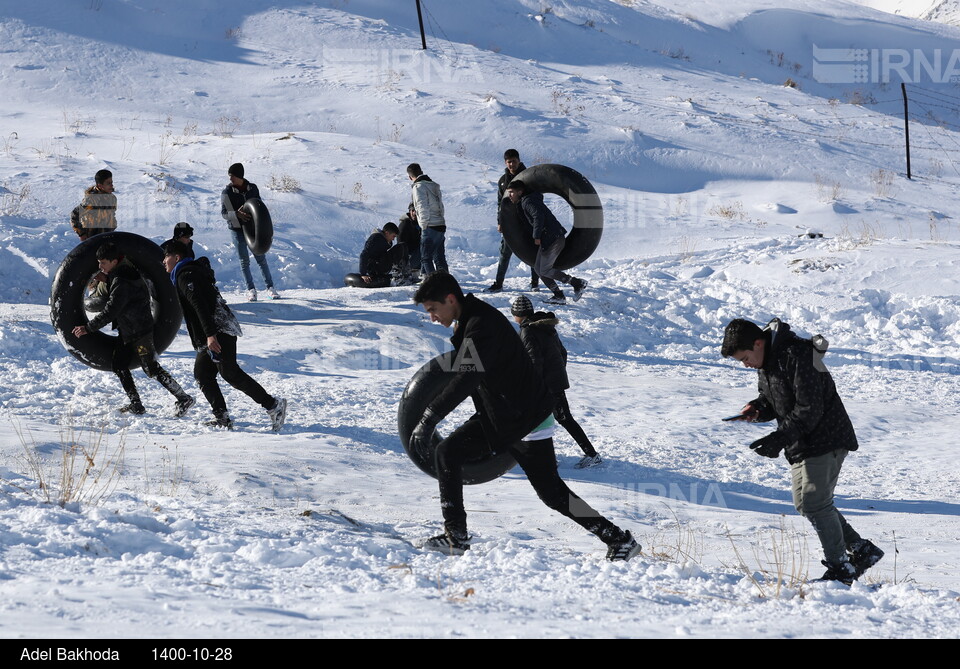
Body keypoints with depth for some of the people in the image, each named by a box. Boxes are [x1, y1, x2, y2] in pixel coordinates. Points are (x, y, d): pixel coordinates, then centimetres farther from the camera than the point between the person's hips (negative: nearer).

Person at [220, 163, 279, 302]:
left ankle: (270, 287, 9)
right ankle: (251, 289, 11)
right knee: (244, 261, 2)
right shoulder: (227, 192, -5)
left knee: (261, 258, 2)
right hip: (237, 229, -1)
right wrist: (237, 214, -27)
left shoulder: (253, 189, 2)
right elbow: (224, 213, -8)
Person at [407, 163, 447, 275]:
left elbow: (423, 208, -17)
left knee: (426, 258, -4)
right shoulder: (434, 185, 15)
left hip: (430, 228, -8)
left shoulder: (419, 187, -10)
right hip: (441, 225, 8)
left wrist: (424, 225, -10)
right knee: (439, 257, 14)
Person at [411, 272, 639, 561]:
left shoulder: (482, 325, -25)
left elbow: (466, 379, -36)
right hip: (494, 417, 9)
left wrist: (429, 418, -39)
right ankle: (456, 536, -1)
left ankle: (620, 541, 4)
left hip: (527, 418, -9)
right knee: (448, 452, -3)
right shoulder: (468, 322, 6)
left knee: (550, 491, -6)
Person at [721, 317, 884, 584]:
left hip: (825, 440, -10)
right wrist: (757, 408, -6)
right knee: (805, 503, 11)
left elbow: (809, 408, -26)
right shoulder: (766, 360, 7)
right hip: (800, 444, 10)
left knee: (815, 502, -12)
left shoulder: (797, 356, -23)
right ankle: (862, 551, 21)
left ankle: (840, 568, -1)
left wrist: (780, 438, -32)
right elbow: (773, 399, 18)